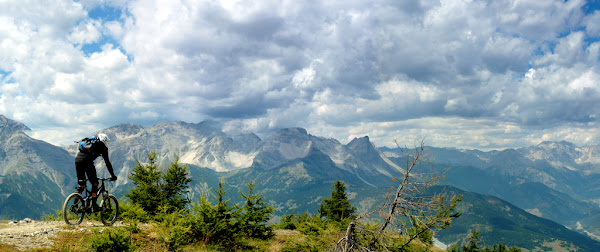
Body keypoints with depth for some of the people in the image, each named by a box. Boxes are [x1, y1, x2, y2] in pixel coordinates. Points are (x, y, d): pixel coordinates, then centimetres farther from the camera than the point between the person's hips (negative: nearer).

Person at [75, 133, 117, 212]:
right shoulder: (102, 146, 14)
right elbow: (107, 162, 12)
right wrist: (112, 175, 18)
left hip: (77, 160, 6)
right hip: (86, 161, -6)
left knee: (81, 185, 17)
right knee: (94, 183, 6)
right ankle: (94, 206, 2)